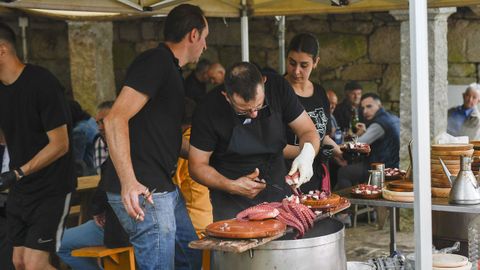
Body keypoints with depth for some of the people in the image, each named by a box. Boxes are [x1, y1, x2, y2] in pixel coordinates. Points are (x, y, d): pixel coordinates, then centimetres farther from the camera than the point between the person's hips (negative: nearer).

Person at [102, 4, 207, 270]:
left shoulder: (168, 67, 19)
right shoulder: (156, 61, -13)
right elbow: (115, 119, -23)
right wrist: (128, 182, -30)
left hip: (165, 188, 11)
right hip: (143, 193, -11)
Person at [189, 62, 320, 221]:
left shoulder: (278, 88, -13)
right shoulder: (209, 109, -19)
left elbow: (308, 131, -4)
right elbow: (197, 166, -10)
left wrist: (307, 154, -26)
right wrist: (231, 186, -25)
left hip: (278, 193, 3)